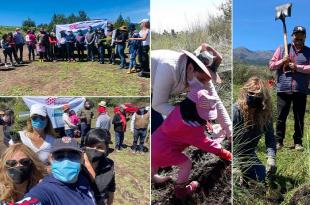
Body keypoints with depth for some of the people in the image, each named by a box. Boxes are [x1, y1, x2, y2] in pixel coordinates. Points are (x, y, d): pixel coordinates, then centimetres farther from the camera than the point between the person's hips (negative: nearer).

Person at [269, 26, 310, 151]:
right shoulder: (282, 49, 12)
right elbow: (271, 65, 8)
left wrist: (297, 67, -14)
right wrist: (282, 61, -8)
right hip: (283, 89, 0)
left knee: (299, 118, 4)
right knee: (281, 117, 2)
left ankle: (298, 142, 14)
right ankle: (279, 141, 11)